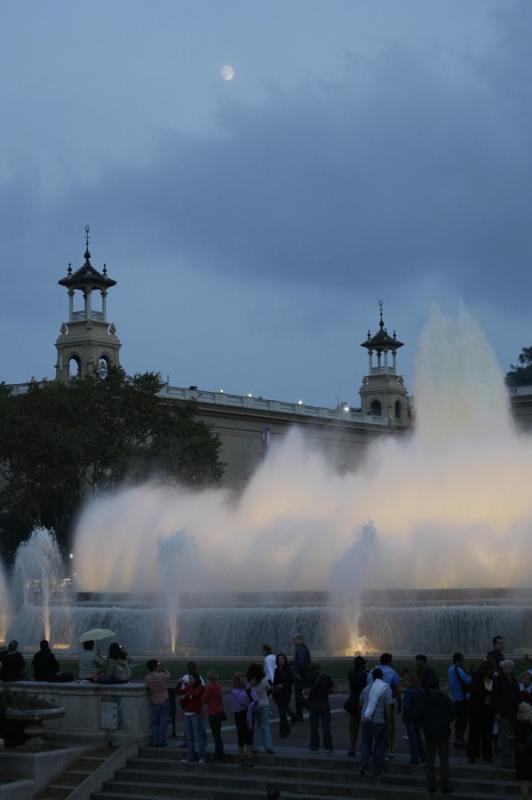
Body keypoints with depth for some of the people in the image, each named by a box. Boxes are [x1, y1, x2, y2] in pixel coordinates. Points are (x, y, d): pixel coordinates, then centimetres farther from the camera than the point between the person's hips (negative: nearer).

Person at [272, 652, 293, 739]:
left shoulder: (288, 670, -7)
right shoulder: (277, 670, 10)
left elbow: (291, 682, -8)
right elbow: (275, 683, 13)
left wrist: (282, 685, -21)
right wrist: (274, 696, 11)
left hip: (286, 695, -6)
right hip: (278, 695, 6)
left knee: (283, 713, -10)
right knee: (282, 713, 10)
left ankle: (283, 732, -7)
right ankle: (287, 730, 23)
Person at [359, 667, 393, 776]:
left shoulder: (367, 687, 6)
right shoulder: (386, 689, -7)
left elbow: (361, 704, 15)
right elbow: (388, 708, -11)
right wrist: (388, 721, -4)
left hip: (366, 719, 4)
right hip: (380, 721, -3)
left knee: (365, 743, 12)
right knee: (380, 744, 7)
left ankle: (363, 765, 1)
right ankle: (378, 769, 8)